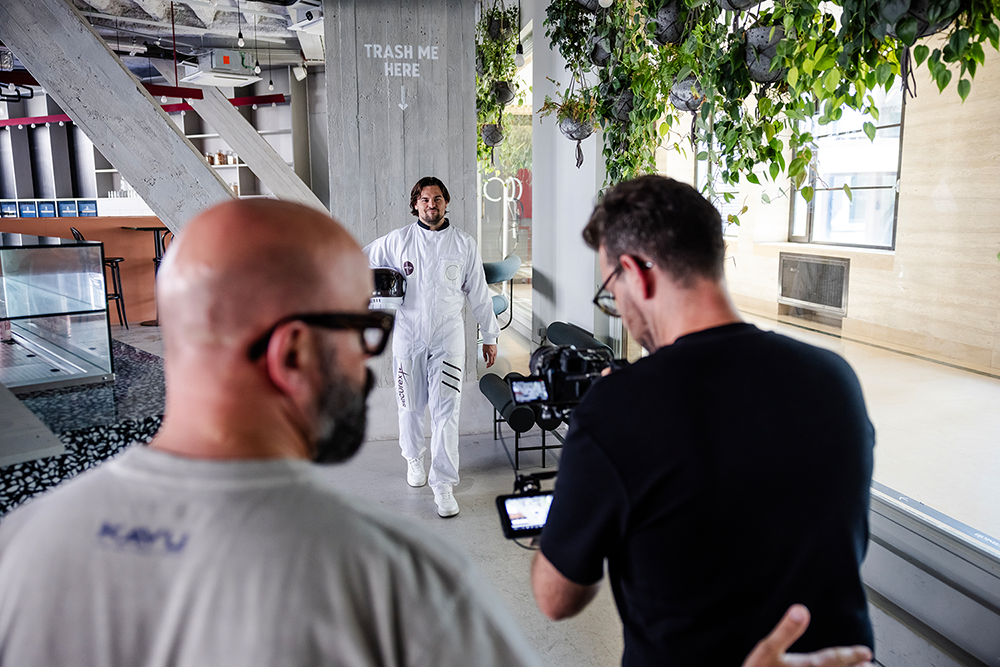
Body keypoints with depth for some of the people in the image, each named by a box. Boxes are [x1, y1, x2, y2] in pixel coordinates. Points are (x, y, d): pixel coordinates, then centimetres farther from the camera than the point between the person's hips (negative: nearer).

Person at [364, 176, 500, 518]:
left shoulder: (464, 244, 3)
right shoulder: (398, 240, 2)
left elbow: (479, 294, 8)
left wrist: (490, 336, 10)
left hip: (448, 336, -1)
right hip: (408, 335, 1)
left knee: (446, 410, -6)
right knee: (410, 406, 11)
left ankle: (443, 484, 0)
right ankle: (414, 458, 38)